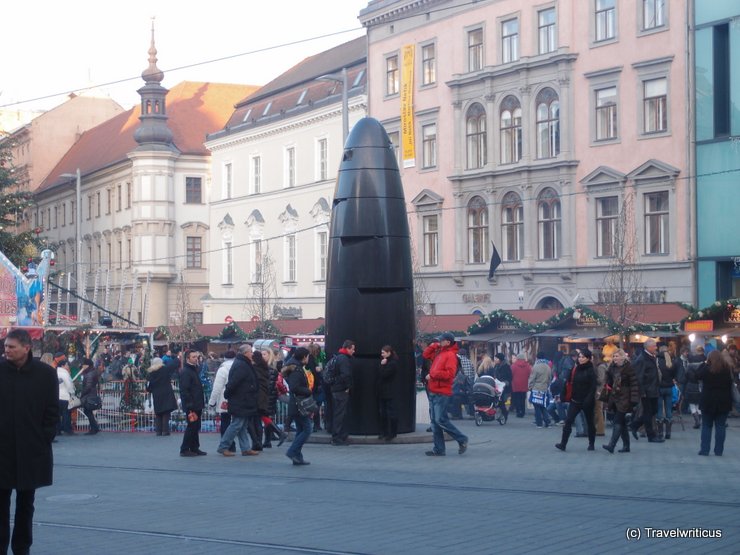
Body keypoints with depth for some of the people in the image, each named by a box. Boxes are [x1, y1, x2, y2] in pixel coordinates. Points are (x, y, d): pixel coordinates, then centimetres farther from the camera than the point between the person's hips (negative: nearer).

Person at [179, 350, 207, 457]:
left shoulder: (194, 370, 17)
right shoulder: (185, 372, -15)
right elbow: (184, 391, -20)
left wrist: (201, 403, 17)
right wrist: (190, 406, -22)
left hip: (197, 405, 9)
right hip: (191, 406, -9)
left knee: (195, 427, 12)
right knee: (191, 427, -6)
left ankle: (194, 448, 18)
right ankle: (185, 449, 0)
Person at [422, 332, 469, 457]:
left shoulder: (450, 355, -11)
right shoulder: (439, 353, 15)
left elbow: (449, 373, -22)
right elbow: (426, 354, 27)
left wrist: (432, 375, -16)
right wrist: (435, 345, 12)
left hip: (442, 393, -9)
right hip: (433, 392, 9)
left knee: (441, 420, -12)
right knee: (435, 421, 8)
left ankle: (462, 439, 2)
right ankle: (439, 449, 11)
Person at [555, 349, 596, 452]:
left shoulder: (591, 371, -9)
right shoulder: (577, 368, 9)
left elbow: (593, 387, -13)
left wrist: (588, 400, -21)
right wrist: (571, 396, 9)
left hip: (586, 401, -5)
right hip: (575, 400, 5)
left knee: (590, 423, 9)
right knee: (568, 421, -7)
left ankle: (591, 444, 23)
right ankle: (563, 444, -10)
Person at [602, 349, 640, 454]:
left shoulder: (628, 368, -10)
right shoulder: (612, 368, 10)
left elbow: (634, 384, -13)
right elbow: (609, 383, 16)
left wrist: (634, 400, -18)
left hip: (624, 399, -7)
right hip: (615, 398, 7)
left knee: (618, 421, -12)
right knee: (622, 422, 11)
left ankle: (611, 445, -18)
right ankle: (626, 446, 18)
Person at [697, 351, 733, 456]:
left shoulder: (706, 369, -12)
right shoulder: (727, 369, -3)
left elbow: (699, 376, 6)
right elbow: (731, 383, 3)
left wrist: (704, 364, 10)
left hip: (708, 401, -2)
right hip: (724, 402, 2)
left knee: (706, 426, 8)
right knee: (720, 427, 6)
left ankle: (704, 450, 4)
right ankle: (719, 451, 5)